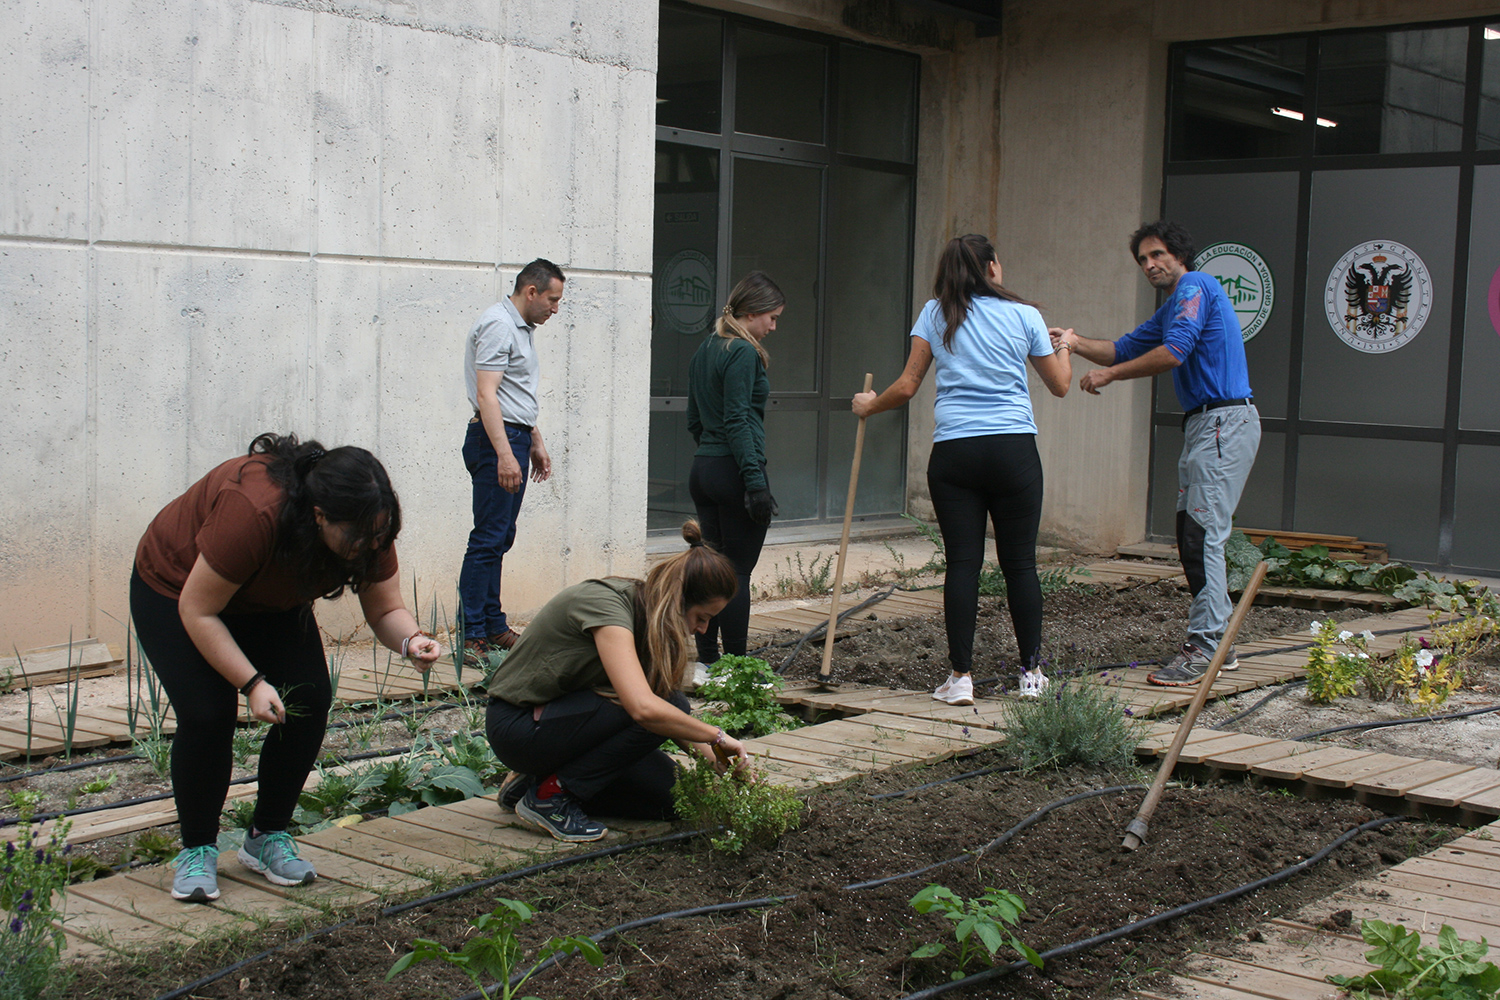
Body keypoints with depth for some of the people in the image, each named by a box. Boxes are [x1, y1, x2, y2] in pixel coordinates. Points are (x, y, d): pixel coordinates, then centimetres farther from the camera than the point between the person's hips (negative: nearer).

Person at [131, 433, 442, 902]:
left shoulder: (369, 526, -24)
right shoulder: (251, 513, -42)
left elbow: (386, 608, -14)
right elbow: (198, 611, -32)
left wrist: (410, 640, -36)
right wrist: (252, 683, -37)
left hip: (269, 602, 5)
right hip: (176, 590, -5)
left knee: (309, 702, -11)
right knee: (207, 715, -21)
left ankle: (268, 838, 5)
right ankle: (196, 850, -1)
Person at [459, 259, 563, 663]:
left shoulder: (522, 327, 20)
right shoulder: (498, 325, -12)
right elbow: (486, 394, -21)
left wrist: (535, 444, 28)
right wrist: (505, 454, -27)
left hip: (515, 438, 10)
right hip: (496, 439, -10)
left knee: (499, 539, 12)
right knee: (489, 539, -11)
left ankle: (494, 627, 17)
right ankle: (471, 637, -10)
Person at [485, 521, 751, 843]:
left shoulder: (644, 611, 1)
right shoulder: (606, 605, -27)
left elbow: (675, 721, 8)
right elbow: (644, 708, -40)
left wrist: (714, 758, -7)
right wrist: (718, 737, -27)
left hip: (561, 714, 9)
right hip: (517, 726, -9)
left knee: (668, 793, -1)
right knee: (664, 706, -24)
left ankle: (541, 777, 10)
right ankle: (550, 795, -12)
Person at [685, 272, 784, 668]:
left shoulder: (705, 349, 15)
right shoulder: (743, 352, -12)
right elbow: (737, 421, -18)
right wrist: (756, 482, -19)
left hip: (702, 469, 9)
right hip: (734, 470, -9)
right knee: (738, 572, -4)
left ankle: (706, 661, 14)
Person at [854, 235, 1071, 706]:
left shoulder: (934, 314, 8)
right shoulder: (1023, 315, 6)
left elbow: (907, 387, 4)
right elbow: (1059, 385, 14)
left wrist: (870, 405, 23)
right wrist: (1064, 346, 34)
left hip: (954, 451, 1)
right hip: (1014, 450, -1)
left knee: (962, 562, 1)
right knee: (1020, 562, 6)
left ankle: (961, 675, 0)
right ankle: (1031, 672, 11)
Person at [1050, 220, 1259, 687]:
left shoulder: (1196, 287, -8)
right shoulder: (1169, 310, 23)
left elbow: (1174, 352, -20)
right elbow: (1124, 348, 24)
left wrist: (1109, 374, -13)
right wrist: (1077, 343, 7)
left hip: (1225, 422, -11)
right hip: (1202, 425, 11)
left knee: (1204, 533, -14)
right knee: (1192, 532, 11)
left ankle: (1204, 647, -14)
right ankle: (1220, 640, 16)